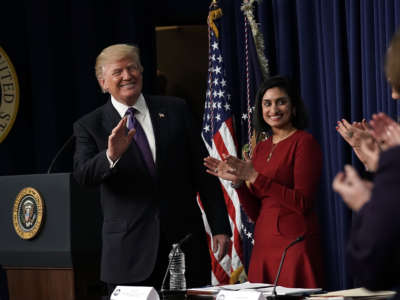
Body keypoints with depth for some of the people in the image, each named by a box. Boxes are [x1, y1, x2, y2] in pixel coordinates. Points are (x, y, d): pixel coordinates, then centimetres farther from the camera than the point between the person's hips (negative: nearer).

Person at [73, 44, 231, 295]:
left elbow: (202, 172, 8)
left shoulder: (175, 110, 8)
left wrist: (220, 227, 4)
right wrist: (111, 156, -32)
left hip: (185, 240, 2)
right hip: (130, 251, -1)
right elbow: (83, 175, -12)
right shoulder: (90, 126, 4)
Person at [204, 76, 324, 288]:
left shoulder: (304, 142, -5)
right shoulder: (261, 147, 15)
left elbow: (303, 203, -16)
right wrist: (237, 181, -1)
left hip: (295, 244, -6)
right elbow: (255, 213, 15)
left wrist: (254, 177, -16)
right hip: (263, 246, 6)